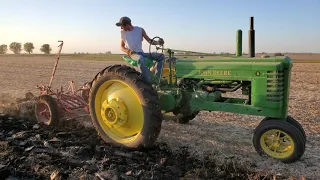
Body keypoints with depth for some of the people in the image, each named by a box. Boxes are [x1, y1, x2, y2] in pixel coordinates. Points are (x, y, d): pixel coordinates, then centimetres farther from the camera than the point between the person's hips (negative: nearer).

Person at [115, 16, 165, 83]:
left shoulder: (140, 30, 2)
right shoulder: (123, 32, 3)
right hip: (132, 54, -3)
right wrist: (129, 51, -12)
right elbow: (122, 47, 10)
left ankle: (157, 78, -16)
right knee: (141, 58, -41)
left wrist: (158, 42, -15)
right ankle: (148, 80, -40)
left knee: (161, 56, -11)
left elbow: (150, 41, 6)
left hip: (141, 53, 3)